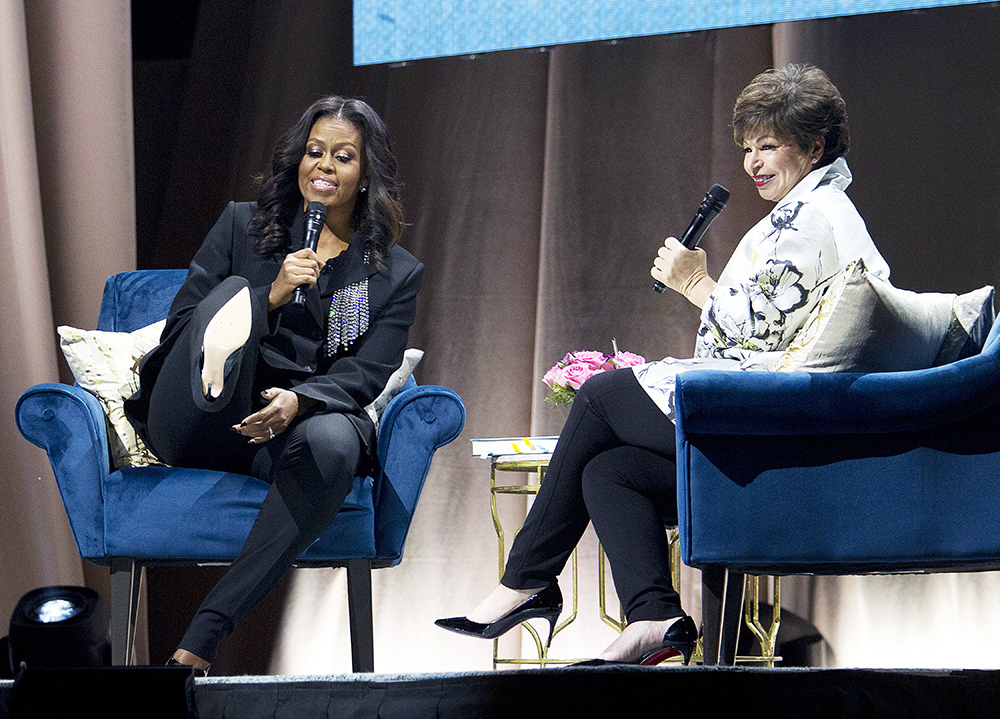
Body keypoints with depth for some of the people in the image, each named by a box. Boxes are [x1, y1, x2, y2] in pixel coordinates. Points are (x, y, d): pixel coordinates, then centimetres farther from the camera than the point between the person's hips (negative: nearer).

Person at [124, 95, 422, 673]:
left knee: (334, 444, -38)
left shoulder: (397, 274, 15)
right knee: (234, 293, -26)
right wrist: (269, 298, -10)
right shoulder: (244, 226, 15)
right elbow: (178, 326, 6)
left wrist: (299, 401, -21)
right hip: (199, 427, 0)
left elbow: (366, 375, 1)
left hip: (300, 420, 0)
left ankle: (204, 636, -38)